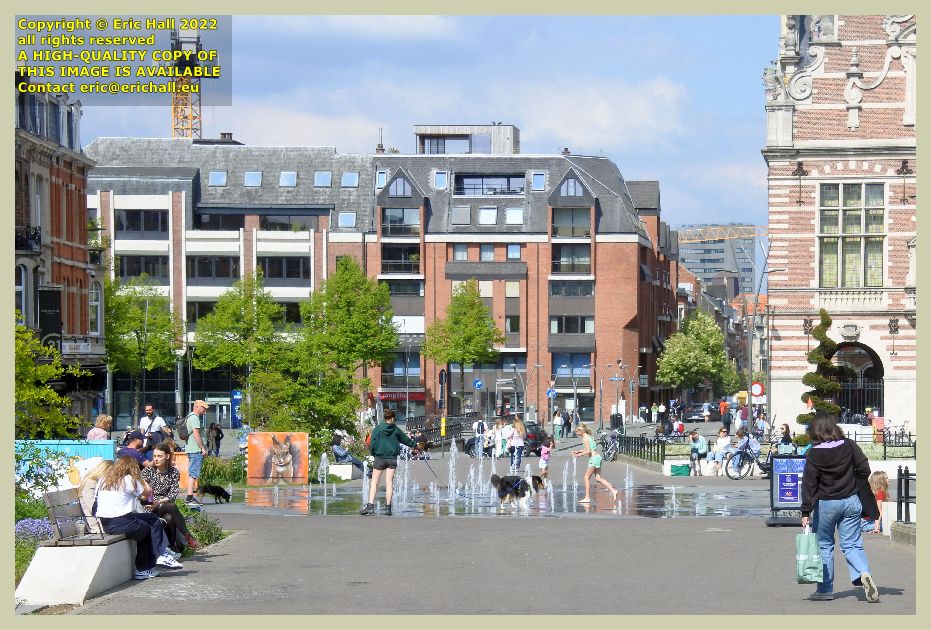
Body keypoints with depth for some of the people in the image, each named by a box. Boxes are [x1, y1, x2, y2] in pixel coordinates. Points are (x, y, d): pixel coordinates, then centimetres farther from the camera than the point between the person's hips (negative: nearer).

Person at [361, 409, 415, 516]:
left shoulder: (378, 428, -5)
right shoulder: (396, 430, 3)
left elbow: (372, 445, -9)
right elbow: (406, 439, 21)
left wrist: (373, 452, 12)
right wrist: (413, 444, 40)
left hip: (380, 458, -2)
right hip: (392, 458, 2)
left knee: (374, 482, 1)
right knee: (389, 482, 5)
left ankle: (370, 505, -9)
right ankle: (388, 507, 4)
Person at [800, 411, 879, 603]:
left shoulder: (813, 454, -11)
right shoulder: (849, 446, -4)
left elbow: (809, 484, -11)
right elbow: (864, 469, -2)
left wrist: (806, 512, -8)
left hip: (825, 504, -2)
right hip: (851, 501, 2)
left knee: (824, 545, 10)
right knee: (851, 544, 7)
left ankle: (825, 589, 12)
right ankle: (864, 573, -19)